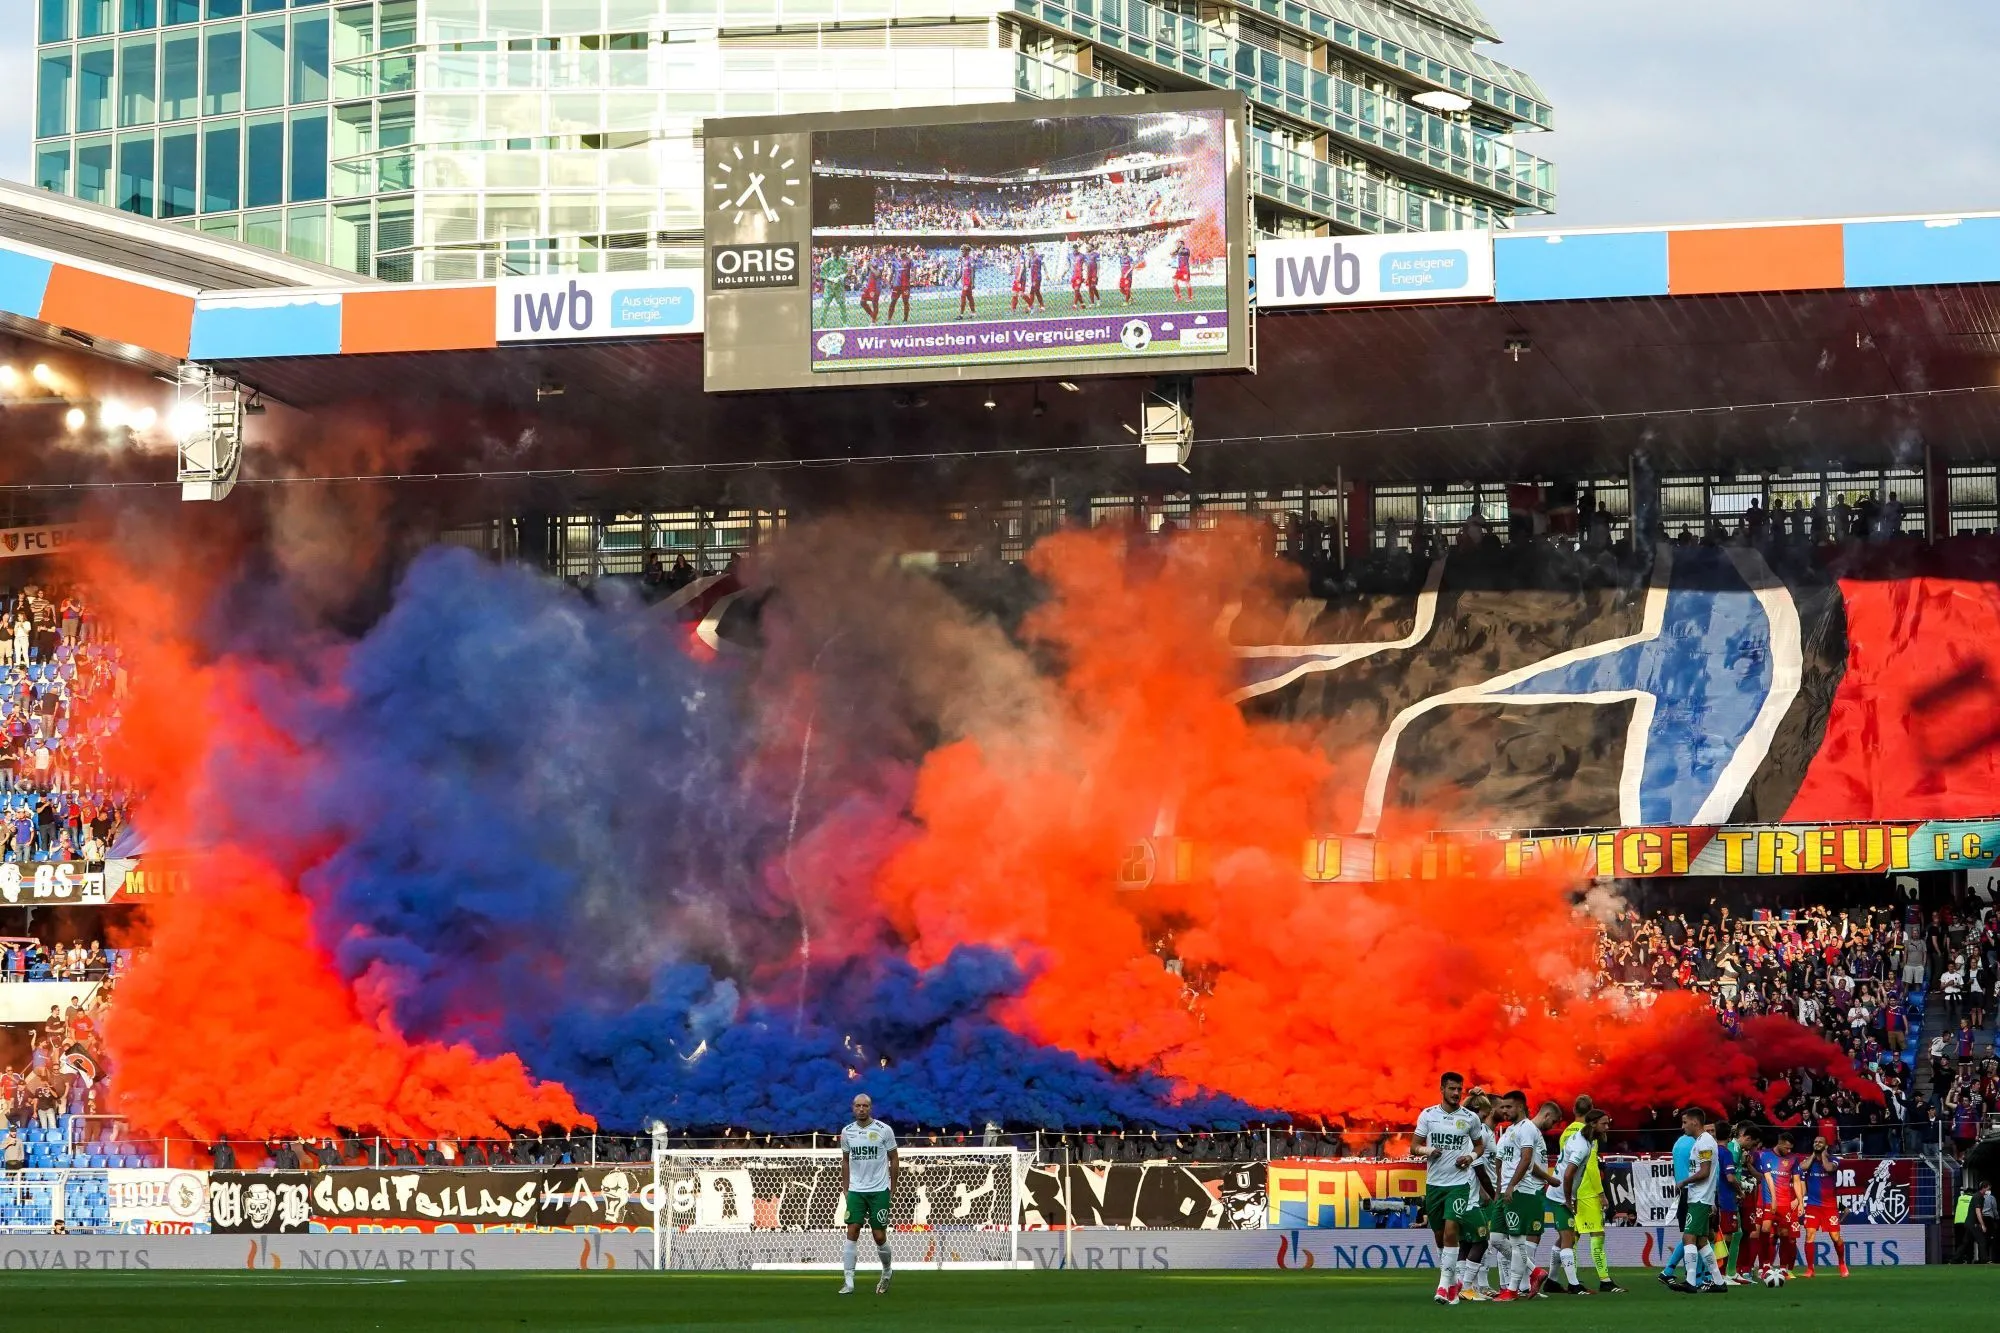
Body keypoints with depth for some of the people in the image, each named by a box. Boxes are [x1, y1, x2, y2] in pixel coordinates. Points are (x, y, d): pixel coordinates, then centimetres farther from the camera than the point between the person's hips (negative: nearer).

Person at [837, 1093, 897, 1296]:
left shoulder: (884, 1130, -5)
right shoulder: (847, 1132, 4)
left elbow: (894, 1159, 4)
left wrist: (892, 1188, 3)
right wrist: (845, 1188, 11)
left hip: (879, 1190, -2)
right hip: (855, 1191, 2)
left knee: (879, 1237, 0)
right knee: (852, 1232, -9)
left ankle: (887, 1273, 28)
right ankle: (849, 1282, -8)